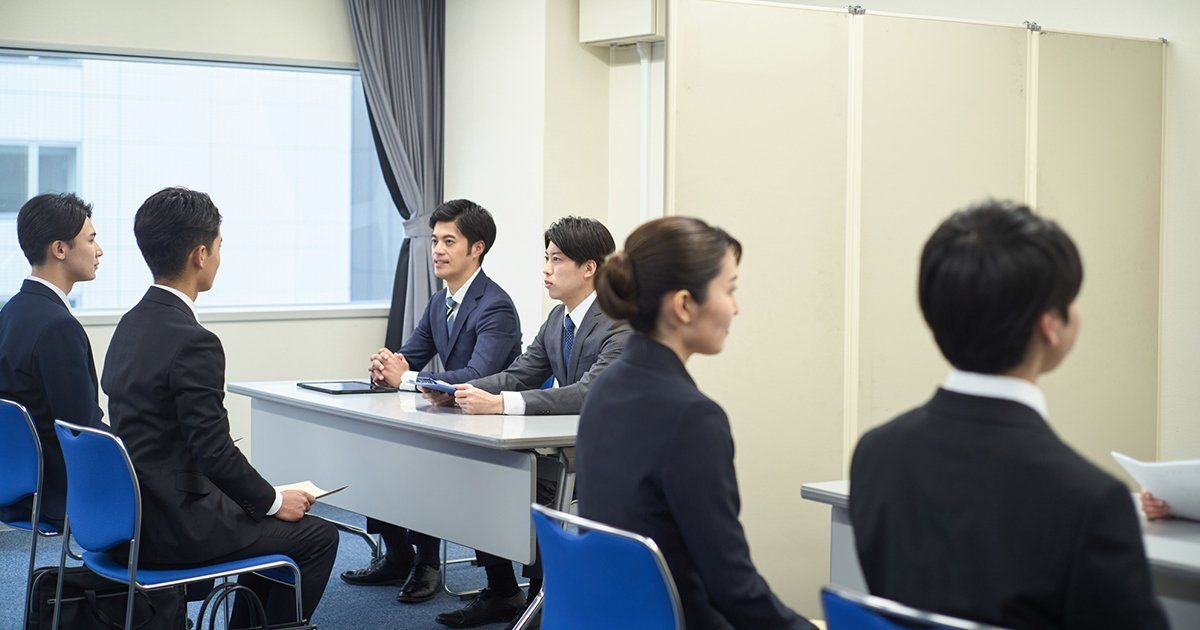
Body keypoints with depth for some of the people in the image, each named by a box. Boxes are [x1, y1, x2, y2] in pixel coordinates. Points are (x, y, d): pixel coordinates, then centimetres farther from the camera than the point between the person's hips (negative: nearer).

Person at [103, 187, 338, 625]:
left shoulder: (131, 325, 7)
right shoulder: (193, 343, -22)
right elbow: (214, 452, -22)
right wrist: (274, 501, -5)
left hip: (131, 514, 9)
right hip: (170, 530, -9)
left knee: (265, 516, 26)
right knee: (318, 536, 3)